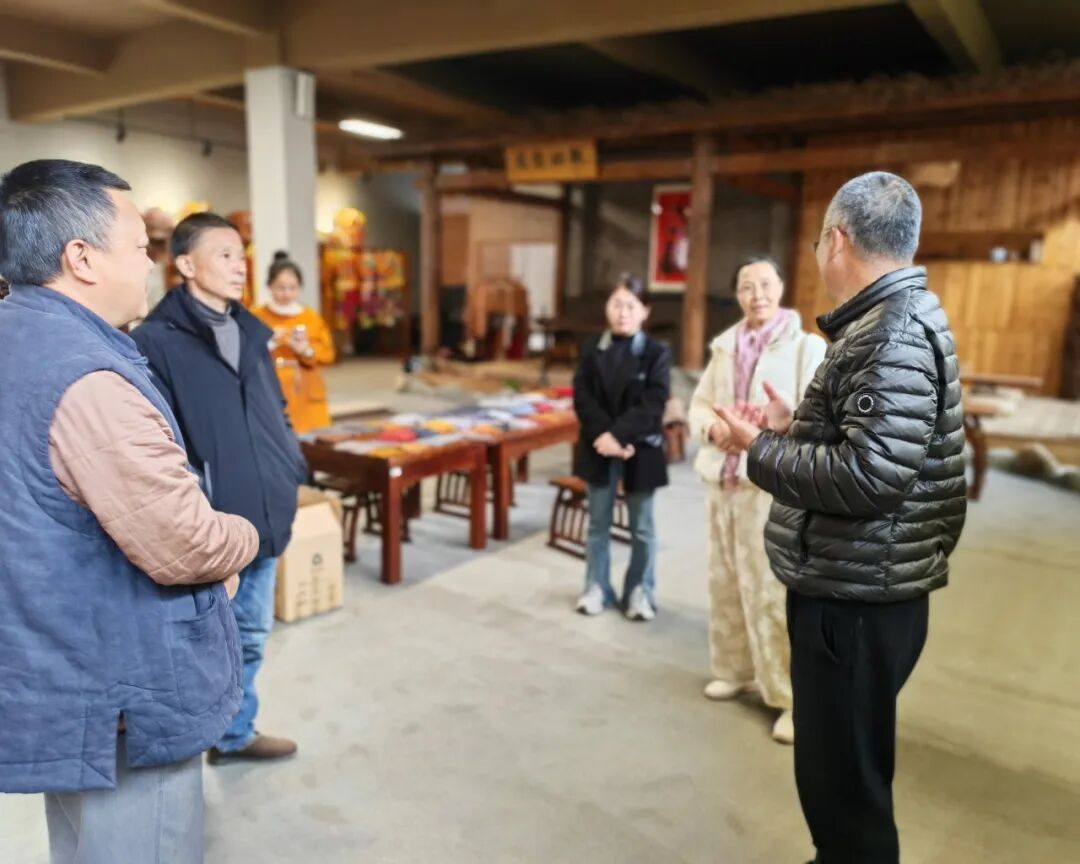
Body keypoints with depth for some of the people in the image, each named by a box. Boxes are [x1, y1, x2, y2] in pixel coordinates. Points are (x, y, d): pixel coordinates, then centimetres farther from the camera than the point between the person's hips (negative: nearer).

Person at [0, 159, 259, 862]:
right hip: (121, 705, -10)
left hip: (61, 680, 10)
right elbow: (187, 548, -27)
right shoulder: (86, 376, -27)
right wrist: (243, 537, -4)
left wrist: (212, 546, 5)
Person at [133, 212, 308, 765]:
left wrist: (292, 472, 9)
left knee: (250, 635, 19)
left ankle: (235, 733, 38)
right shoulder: (156, 340, -11)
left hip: (264, 517, 7)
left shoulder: (250, 332, 12)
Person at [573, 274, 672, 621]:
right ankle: (597, 588, 25)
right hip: (598, 448, 2)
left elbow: (652, 406, -13)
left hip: (640, 450, -2)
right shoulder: (591, 349, 4)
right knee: (598, 523, 12)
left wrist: (617, 434, -22)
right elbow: (582, 398, -4)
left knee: (641, 527, 9)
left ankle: (640, 592, 23)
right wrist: (603, 435, -18)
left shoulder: (657, 353, -5)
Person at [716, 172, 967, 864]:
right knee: (837, 772, 25)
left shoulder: (895, 331, -20)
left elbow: (870, 476, -29)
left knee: (845, 784, 6)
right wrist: (794, 428, 10)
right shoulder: (892, 320, 12)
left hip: (857, 600, -10)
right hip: (850, 587, 10)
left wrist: (761, 449, -18)